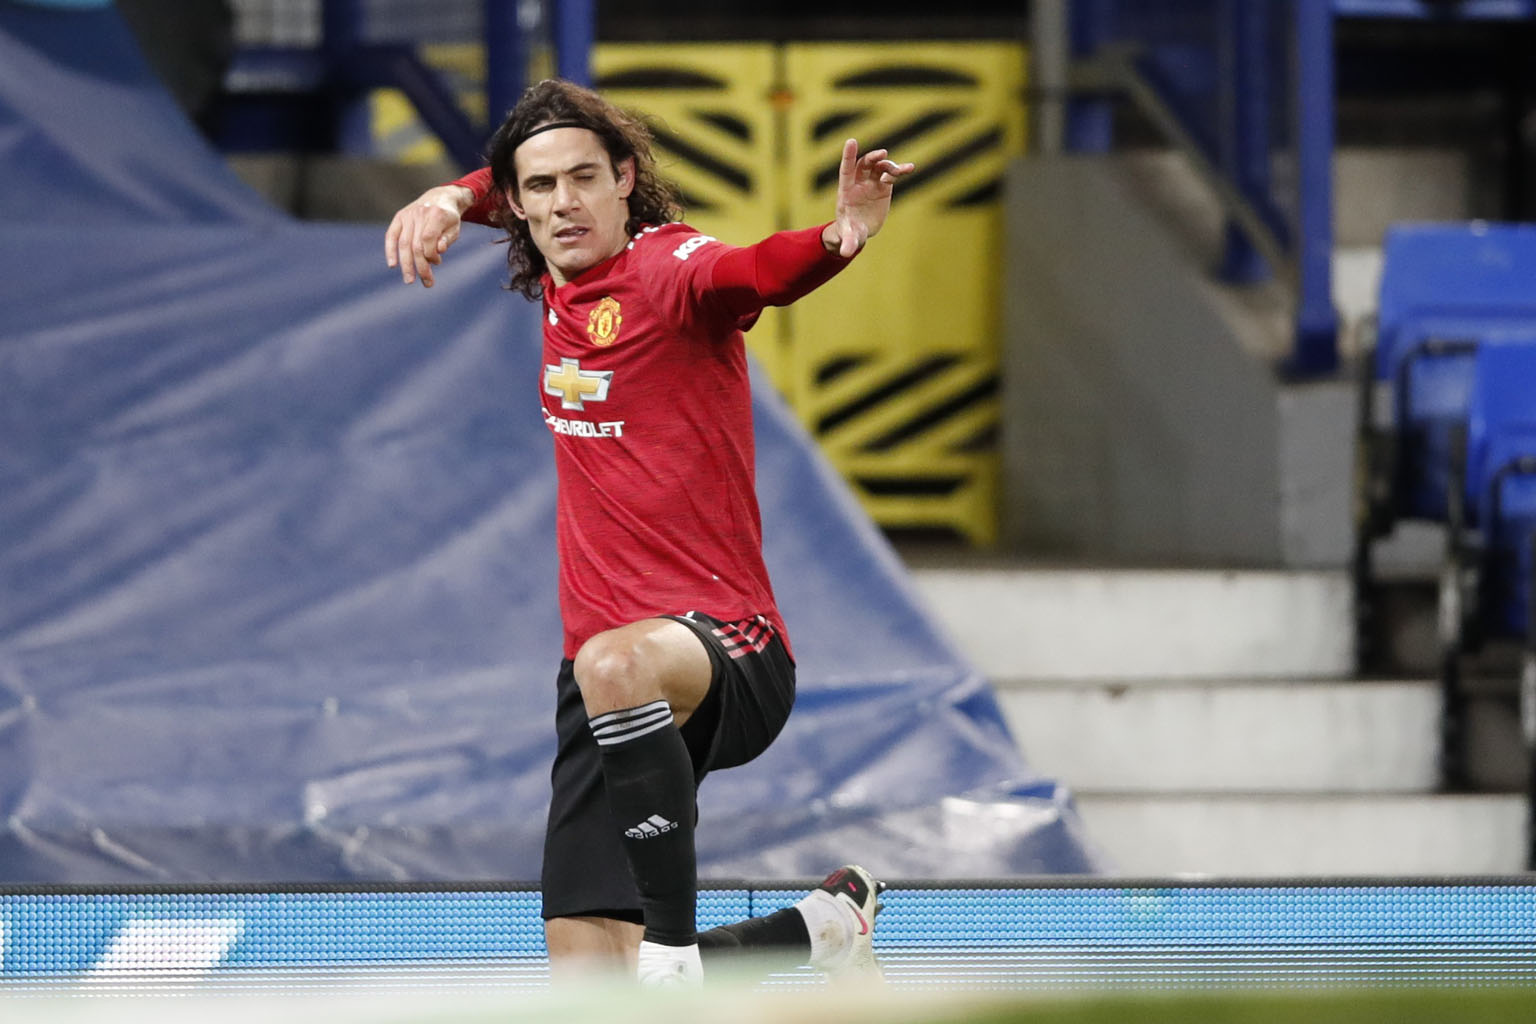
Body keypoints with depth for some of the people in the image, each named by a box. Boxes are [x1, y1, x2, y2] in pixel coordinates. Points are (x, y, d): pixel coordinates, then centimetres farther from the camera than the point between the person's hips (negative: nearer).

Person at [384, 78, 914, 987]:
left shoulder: (667, 269, -12)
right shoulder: (563, 284, 10)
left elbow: (760, 272, -36)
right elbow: (505, 188, 34)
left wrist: (840, 237, -58)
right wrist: (449, 199, 12)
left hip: (729, 655, -8)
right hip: (604, 682, 8)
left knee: (616, 666, -44)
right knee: (588, 974, -1)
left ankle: (675, 957, -39)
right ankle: (821, 926, 25)